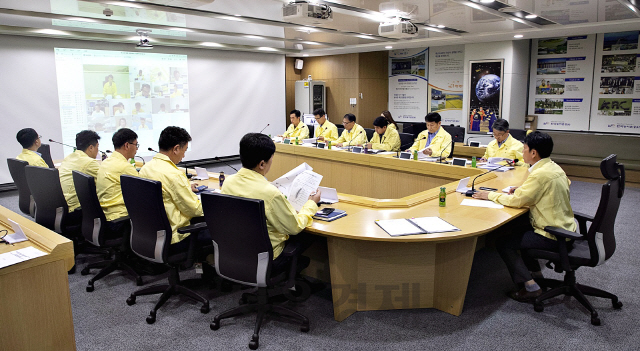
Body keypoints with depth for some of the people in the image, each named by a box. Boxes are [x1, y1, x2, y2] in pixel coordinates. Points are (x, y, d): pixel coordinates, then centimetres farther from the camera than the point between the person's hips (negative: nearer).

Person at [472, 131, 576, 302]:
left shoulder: (541, 174, -24)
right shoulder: (553, 167, 5)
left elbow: (516, 201, -21)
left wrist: (490, 195, -8)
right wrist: (521, 190, 8)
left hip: (554, 235, -10)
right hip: (563, 226, 10)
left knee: (503, 242, -7)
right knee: (516, 230, 26)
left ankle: (531, 286, -5)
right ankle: (535, 272, 33)